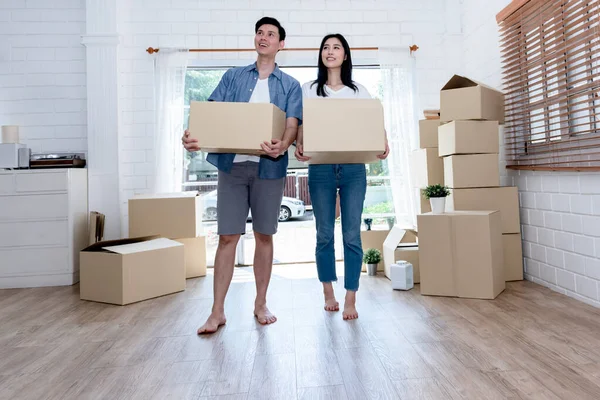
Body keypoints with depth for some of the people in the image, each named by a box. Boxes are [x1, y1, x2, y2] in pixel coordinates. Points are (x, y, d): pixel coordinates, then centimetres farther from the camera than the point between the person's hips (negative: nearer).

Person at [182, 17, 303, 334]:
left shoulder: (290, 85, 11)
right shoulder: (233, 77, 14)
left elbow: (292, 123, -4)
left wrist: (282, 146, -27)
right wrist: (194, 135, -18)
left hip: (269, 167, 0)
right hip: (232, 164, 1)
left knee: (264, 236, 7)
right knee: (227, 237, 0)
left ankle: (261, 304, 23)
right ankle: (217, 311, 11)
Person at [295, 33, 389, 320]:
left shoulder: (359, 91, 13)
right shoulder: (308, 90, 12)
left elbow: (372, 126, 7)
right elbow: (301, 125, 5)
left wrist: (383, 144, -14)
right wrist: (299, 146, -17)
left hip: (353, 168, 0)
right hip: (320, 168, 0)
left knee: (352, 234, -2)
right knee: (324, 234, 5)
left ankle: (350, 299, 7)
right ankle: (328, 293, 21)